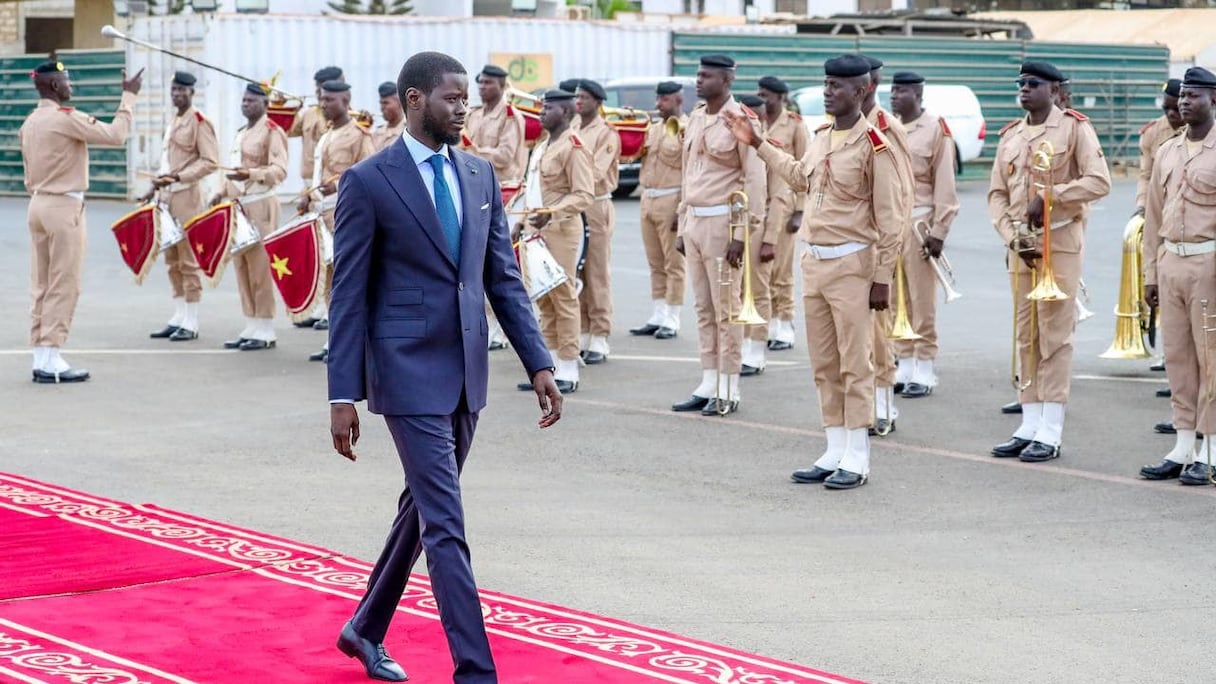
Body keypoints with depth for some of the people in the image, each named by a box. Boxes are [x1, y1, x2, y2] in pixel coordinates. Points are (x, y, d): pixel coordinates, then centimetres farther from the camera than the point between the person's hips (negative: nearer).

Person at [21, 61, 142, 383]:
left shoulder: (29, 123, 12)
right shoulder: (66, 118, -14)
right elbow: (115, 134, -15)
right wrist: (129, 96, -5)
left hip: (38, 205, 9)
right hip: (64, 207, -9)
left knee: (41, 285, 9)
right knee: (63, 285, -5)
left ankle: (40, 358, 10)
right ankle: (51, 360, -7)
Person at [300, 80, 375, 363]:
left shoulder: (358, 135, -7)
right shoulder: (327, 136, 19)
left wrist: (338, 186, -26)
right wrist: (309, 198, 11)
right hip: (322, 213, 8)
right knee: (328, 274, 8)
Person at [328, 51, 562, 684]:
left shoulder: (479, 175, 9)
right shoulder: (368, 182, -8)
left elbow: (502, 277, 11)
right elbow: (348, 296, -7)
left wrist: (538, 364, 3)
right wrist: (343, 396, -10)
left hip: (466, 372, 7)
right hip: (409, 373, -6)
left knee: (422, 510, 17)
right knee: (445, 525, -8)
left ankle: (365, 629, 35)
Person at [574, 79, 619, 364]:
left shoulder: (607, 134, -5)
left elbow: (597, 172, -16)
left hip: (596, 207, -6)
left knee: (597, 275, -4)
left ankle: (599, 341, -2)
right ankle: (581, 335, 15)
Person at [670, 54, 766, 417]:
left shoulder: (742, 121, -10)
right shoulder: (695, 119, 14)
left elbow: (755, 180, -13)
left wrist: (742, 234, -16)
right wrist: (682, 228, 16)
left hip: (723, 223, -8)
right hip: (694, 222, 8)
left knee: (726, 310, -3)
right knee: (704, 309, 10)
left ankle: (729, 392, 2)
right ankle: (709, 386, 15)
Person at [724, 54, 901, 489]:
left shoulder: (874, 146, -12)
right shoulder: (821, 137, 11)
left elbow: (889, 220, -12)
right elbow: (800, 176, 32)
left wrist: (882, 279, -13)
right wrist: (757, 144, 34)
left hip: (851, 264, -8)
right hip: (812, 260, 8)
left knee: (854, 364, -3)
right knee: (823, 365, 11)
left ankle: (857, 460, 1)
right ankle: (835, 453, 18)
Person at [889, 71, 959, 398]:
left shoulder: (936, 130, -5)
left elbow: (944, 186, -7)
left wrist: (938, 232, -11)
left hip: (918, 222, -5)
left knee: (922, 302, -3)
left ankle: (924, 373, 1)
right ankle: (904, 367, 16)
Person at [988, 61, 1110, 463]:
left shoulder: (1074, 128, -4)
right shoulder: (1010, 136, 12)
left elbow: (1099, 182, -13)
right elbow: (997, 195, 10)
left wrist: (1049, 197, -18)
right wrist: (1013, 236, -5)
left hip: (1060, 243, -6)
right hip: (1020, 245, 6)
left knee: (1055, 336, -5)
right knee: (1026, 336, 8)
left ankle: (1051, 434, -2)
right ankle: (1030, 426, 14)